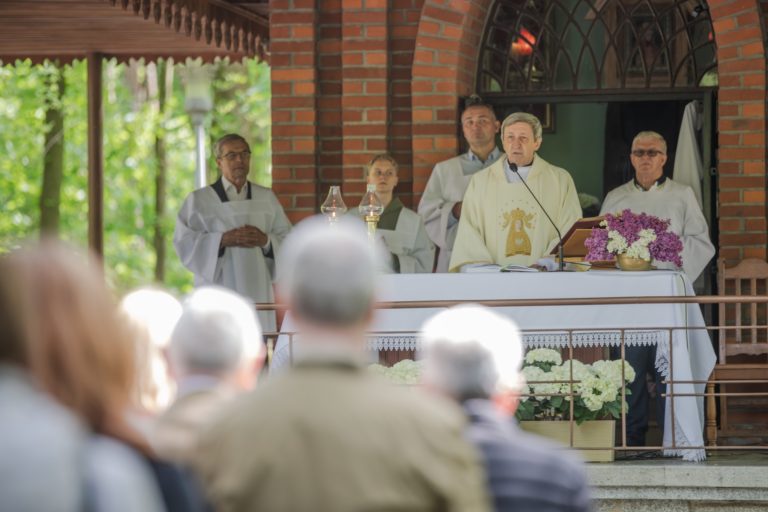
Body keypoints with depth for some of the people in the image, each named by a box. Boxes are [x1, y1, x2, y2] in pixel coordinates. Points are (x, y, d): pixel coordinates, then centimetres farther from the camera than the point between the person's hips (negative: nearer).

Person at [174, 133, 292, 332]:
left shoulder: (266, 198, 14)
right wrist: (222, 240, -16)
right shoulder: (199, 200, 4)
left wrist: (266, 241, -8)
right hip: (218, 297, -3)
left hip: (256, 291, 3)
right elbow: (184, 241, -5)